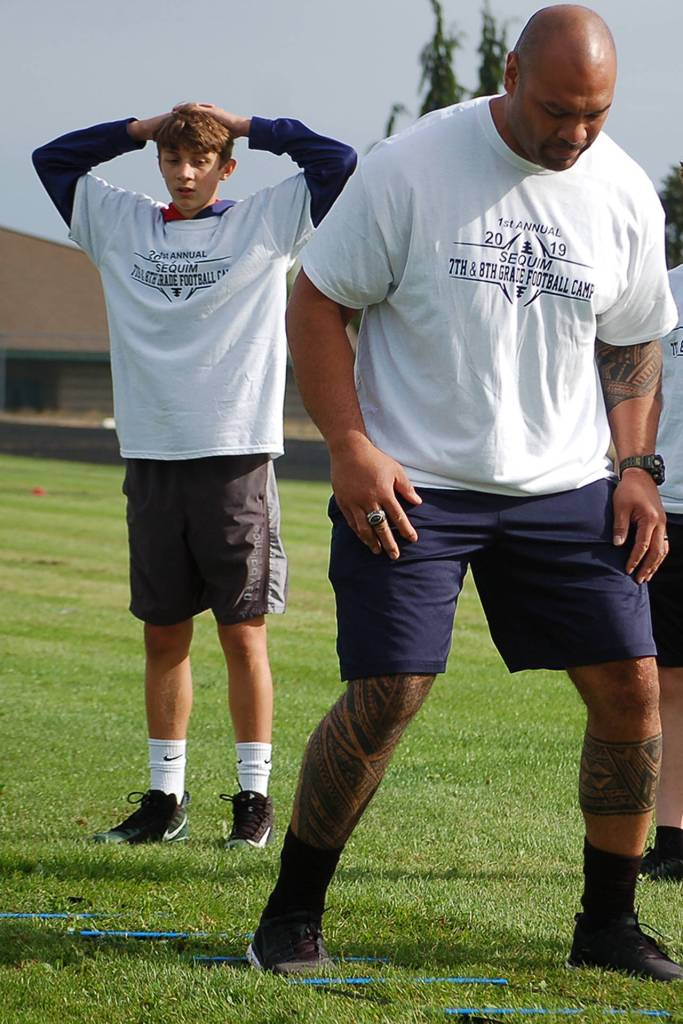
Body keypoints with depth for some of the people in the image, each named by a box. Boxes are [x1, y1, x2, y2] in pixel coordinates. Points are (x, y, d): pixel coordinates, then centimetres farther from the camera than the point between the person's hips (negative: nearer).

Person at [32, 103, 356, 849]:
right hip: (150, 455, 3)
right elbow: (52, 159, 18)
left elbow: (337, 163, -2)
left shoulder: (266, 221, 4)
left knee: (243, 632, -1)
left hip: (237, 456, -3)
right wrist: (141, 128, 10)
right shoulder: (122, 224, 13)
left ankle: (254, 797, 4)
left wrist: (247, 126, 2)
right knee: (163, 634, 7)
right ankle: (165, 797, 13)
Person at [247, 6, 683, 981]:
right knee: (385, 697, -11)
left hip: (565, 487, 4)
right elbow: (316, 304, -5)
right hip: (412, 482, -4)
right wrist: (350, 447, -14)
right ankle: (292, 915, 8)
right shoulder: (411, 167, -10)